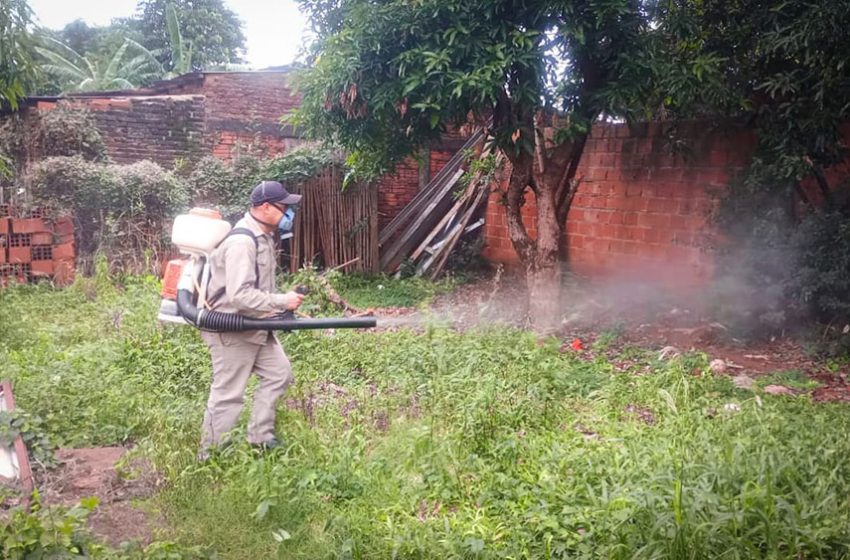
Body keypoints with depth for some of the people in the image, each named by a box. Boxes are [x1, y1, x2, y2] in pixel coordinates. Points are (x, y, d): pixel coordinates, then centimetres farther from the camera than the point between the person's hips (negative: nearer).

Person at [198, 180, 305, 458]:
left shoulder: (262, 235, 8)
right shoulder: (242, 242, -25)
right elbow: (239, 295, -32)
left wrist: (279, 302, 11)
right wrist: (282, 302, -25)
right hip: (232, 330, -10)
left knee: (279, 373, 15)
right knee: (228, 395, 0)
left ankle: (259, 437, 25)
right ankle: (210, 457, 15)